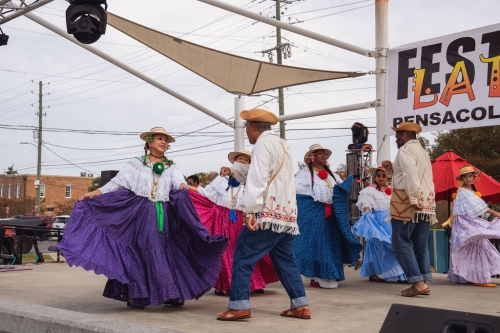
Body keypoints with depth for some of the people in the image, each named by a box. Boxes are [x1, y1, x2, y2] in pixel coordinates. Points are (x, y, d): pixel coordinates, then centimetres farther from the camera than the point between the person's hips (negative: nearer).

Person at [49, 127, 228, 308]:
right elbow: (116, 184, 3)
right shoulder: (135, 164, 7)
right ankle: (134, 295, 4)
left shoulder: (171, 169, 13)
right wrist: (93, 194, -7)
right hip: (140, 215, -2)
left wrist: (183, 188, -30)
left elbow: (180, 182, -6)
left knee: (165, 252, 2)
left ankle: (171, 294, 8)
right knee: (139, 252, -4)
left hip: (163, 217, 3)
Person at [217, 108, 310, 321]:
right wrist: (234, 171, 36)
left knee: (243, 258, -5)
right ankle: (300, 306, 10)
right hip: (287, 214, 9)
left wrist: (251, 210, -22)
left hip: (267, 213, -9)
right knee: (286, 260, 12)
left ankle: (239, 306, -7)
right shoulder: (283, 145, 22)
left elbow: (258, 178, -17)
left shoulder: (263, 142, -6)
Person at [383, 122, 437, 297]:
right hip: (426, 203, 9)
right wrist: (391, 169, 15)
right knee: (421, 244, 9)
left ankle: (418, 282, -12)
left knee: (401, 242, -6)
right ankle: (424, 282, 6)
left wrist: (413, 199, -27)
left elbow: (411, 174, -21)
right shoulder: (422, 151, 23)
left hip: (408, 202, -9)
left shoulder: (406, 149, -7)